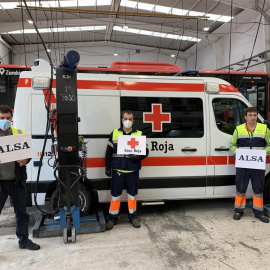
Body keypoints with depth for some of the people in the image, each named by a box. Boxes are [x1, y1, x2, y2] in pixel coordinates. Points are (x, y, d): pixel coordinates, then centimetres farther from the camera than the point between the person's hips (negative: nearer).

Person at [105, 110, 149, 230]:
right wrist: (108, 168, 3)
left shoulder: (139, 134, 4)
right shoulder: (114, 133, 5)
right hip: (117, 170, 0)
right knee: (115, 194, 6)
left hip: (133, 171, 0)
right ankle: (112, 218, 21)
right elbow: (108, 152, 7)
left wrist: (138, 157, -15)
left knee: (132, 194, 12)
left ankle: (132, 216, 29)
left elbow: (145, 151, 6)